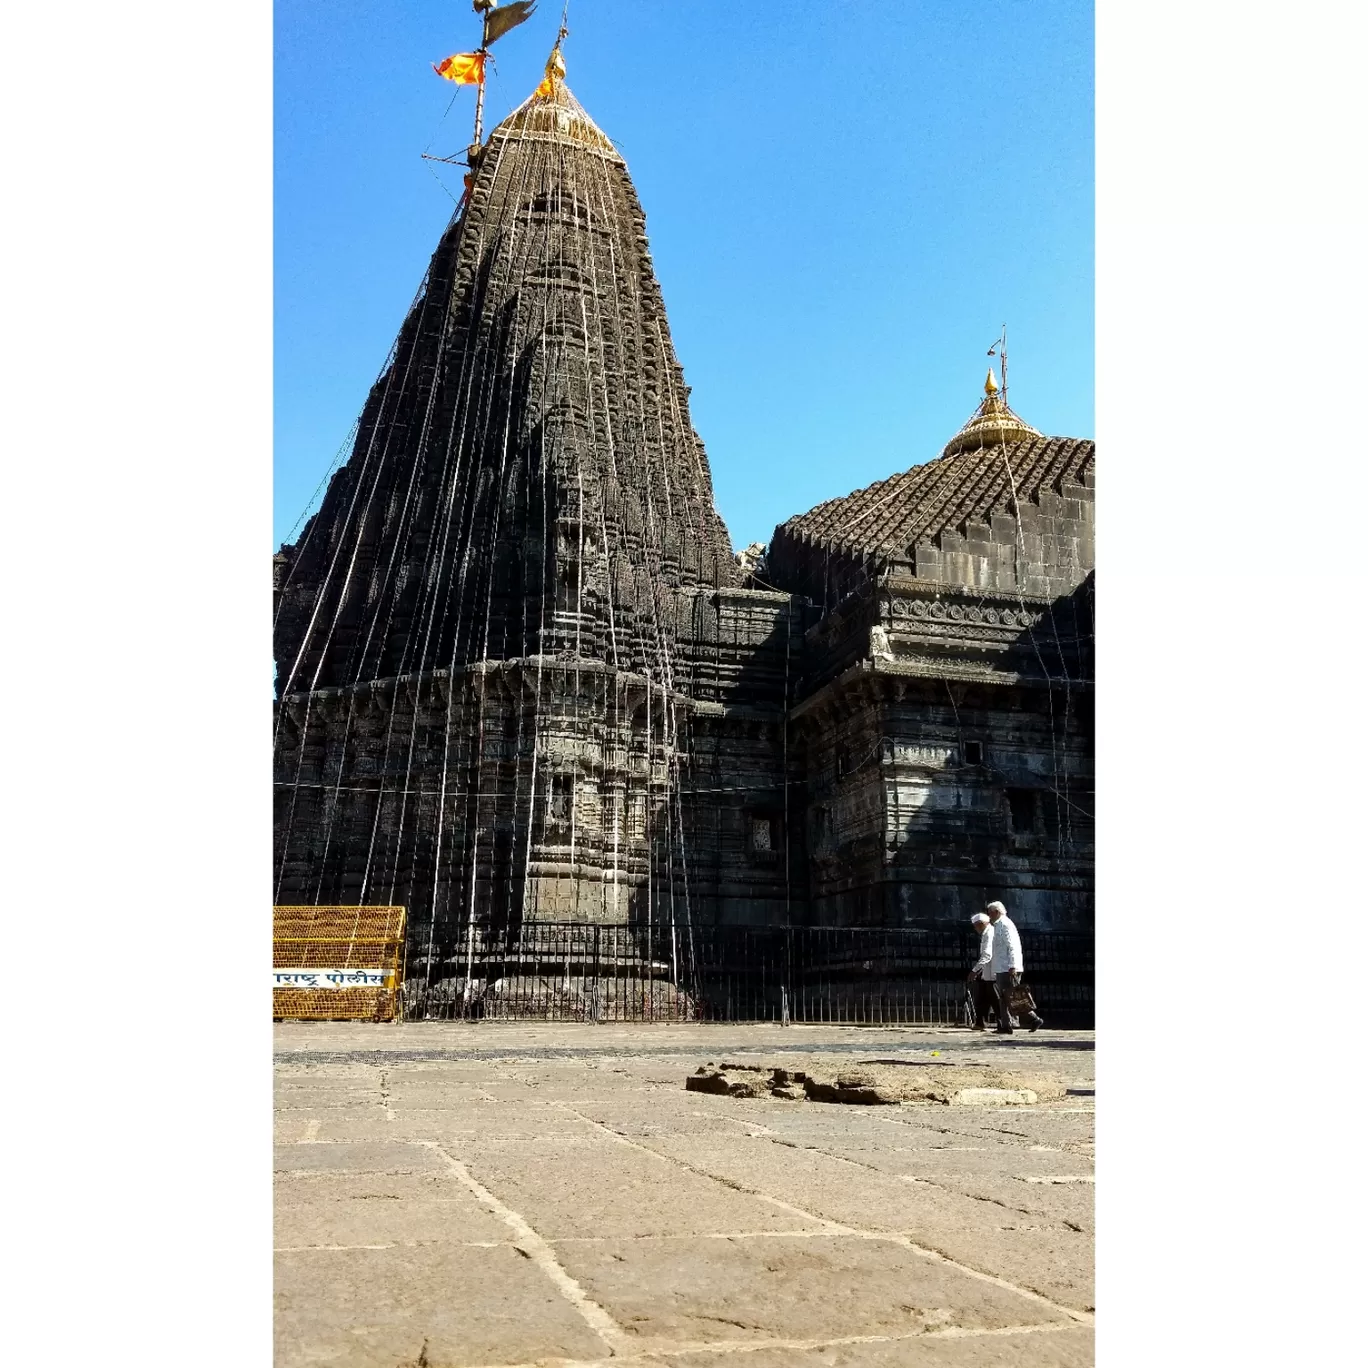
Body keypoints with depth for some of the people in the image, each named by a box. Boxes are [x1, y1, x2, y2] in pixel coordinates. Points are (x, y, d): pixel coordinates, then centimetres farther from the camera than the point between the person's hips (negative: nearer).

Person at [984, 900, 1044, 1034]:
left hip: (1008, 969, -10)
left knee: (1012, 998, -9)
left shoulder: (1005, 924, -10)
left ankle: (1033, 1020, -4)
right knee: (1003, 999, 8)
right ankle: (1005, 1026, 9)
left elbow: (1012, 946, -18)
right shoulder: (998, 926, 20)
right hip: (1002, 969, 10)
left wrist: (1012, 966, -24)